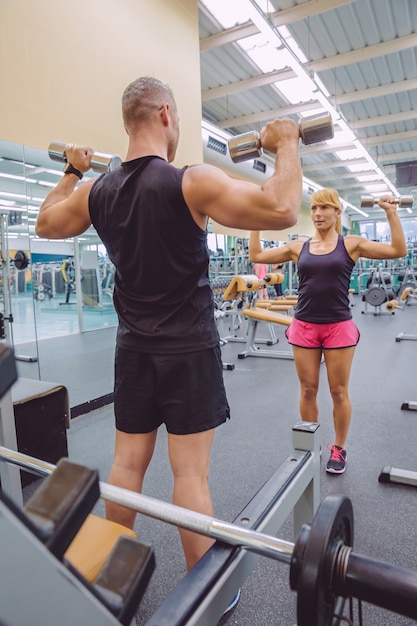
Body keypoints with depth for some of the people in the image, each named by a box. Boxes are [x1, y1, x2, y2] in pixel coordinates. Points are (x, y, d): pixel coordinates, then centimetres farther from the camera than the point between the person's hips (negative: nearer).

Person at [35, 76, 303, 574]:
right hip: (188, 350, -5)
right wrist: (286, 145, -6)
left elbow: (45, 223, 21)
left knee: (127, 464, 16)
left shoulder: (95, 191, 3)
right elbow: (282, 210, -22)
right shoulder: (191, 183, -14)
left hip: (133, 350, 6)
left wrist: (72, 171, 31)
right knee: (190, 474, 5)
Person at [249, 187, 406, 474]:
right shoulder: (298, 246, 6)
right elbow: (256, 255, 8)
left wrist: (391, 213, -7)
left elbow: (398, 250, -5)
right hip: (304, 327, 2)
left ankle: (339, 448, 27)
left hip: (339, 327, -2)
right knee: (308, 391, 10)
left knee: (339, 392, 8)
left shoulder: (351, 244, 0)